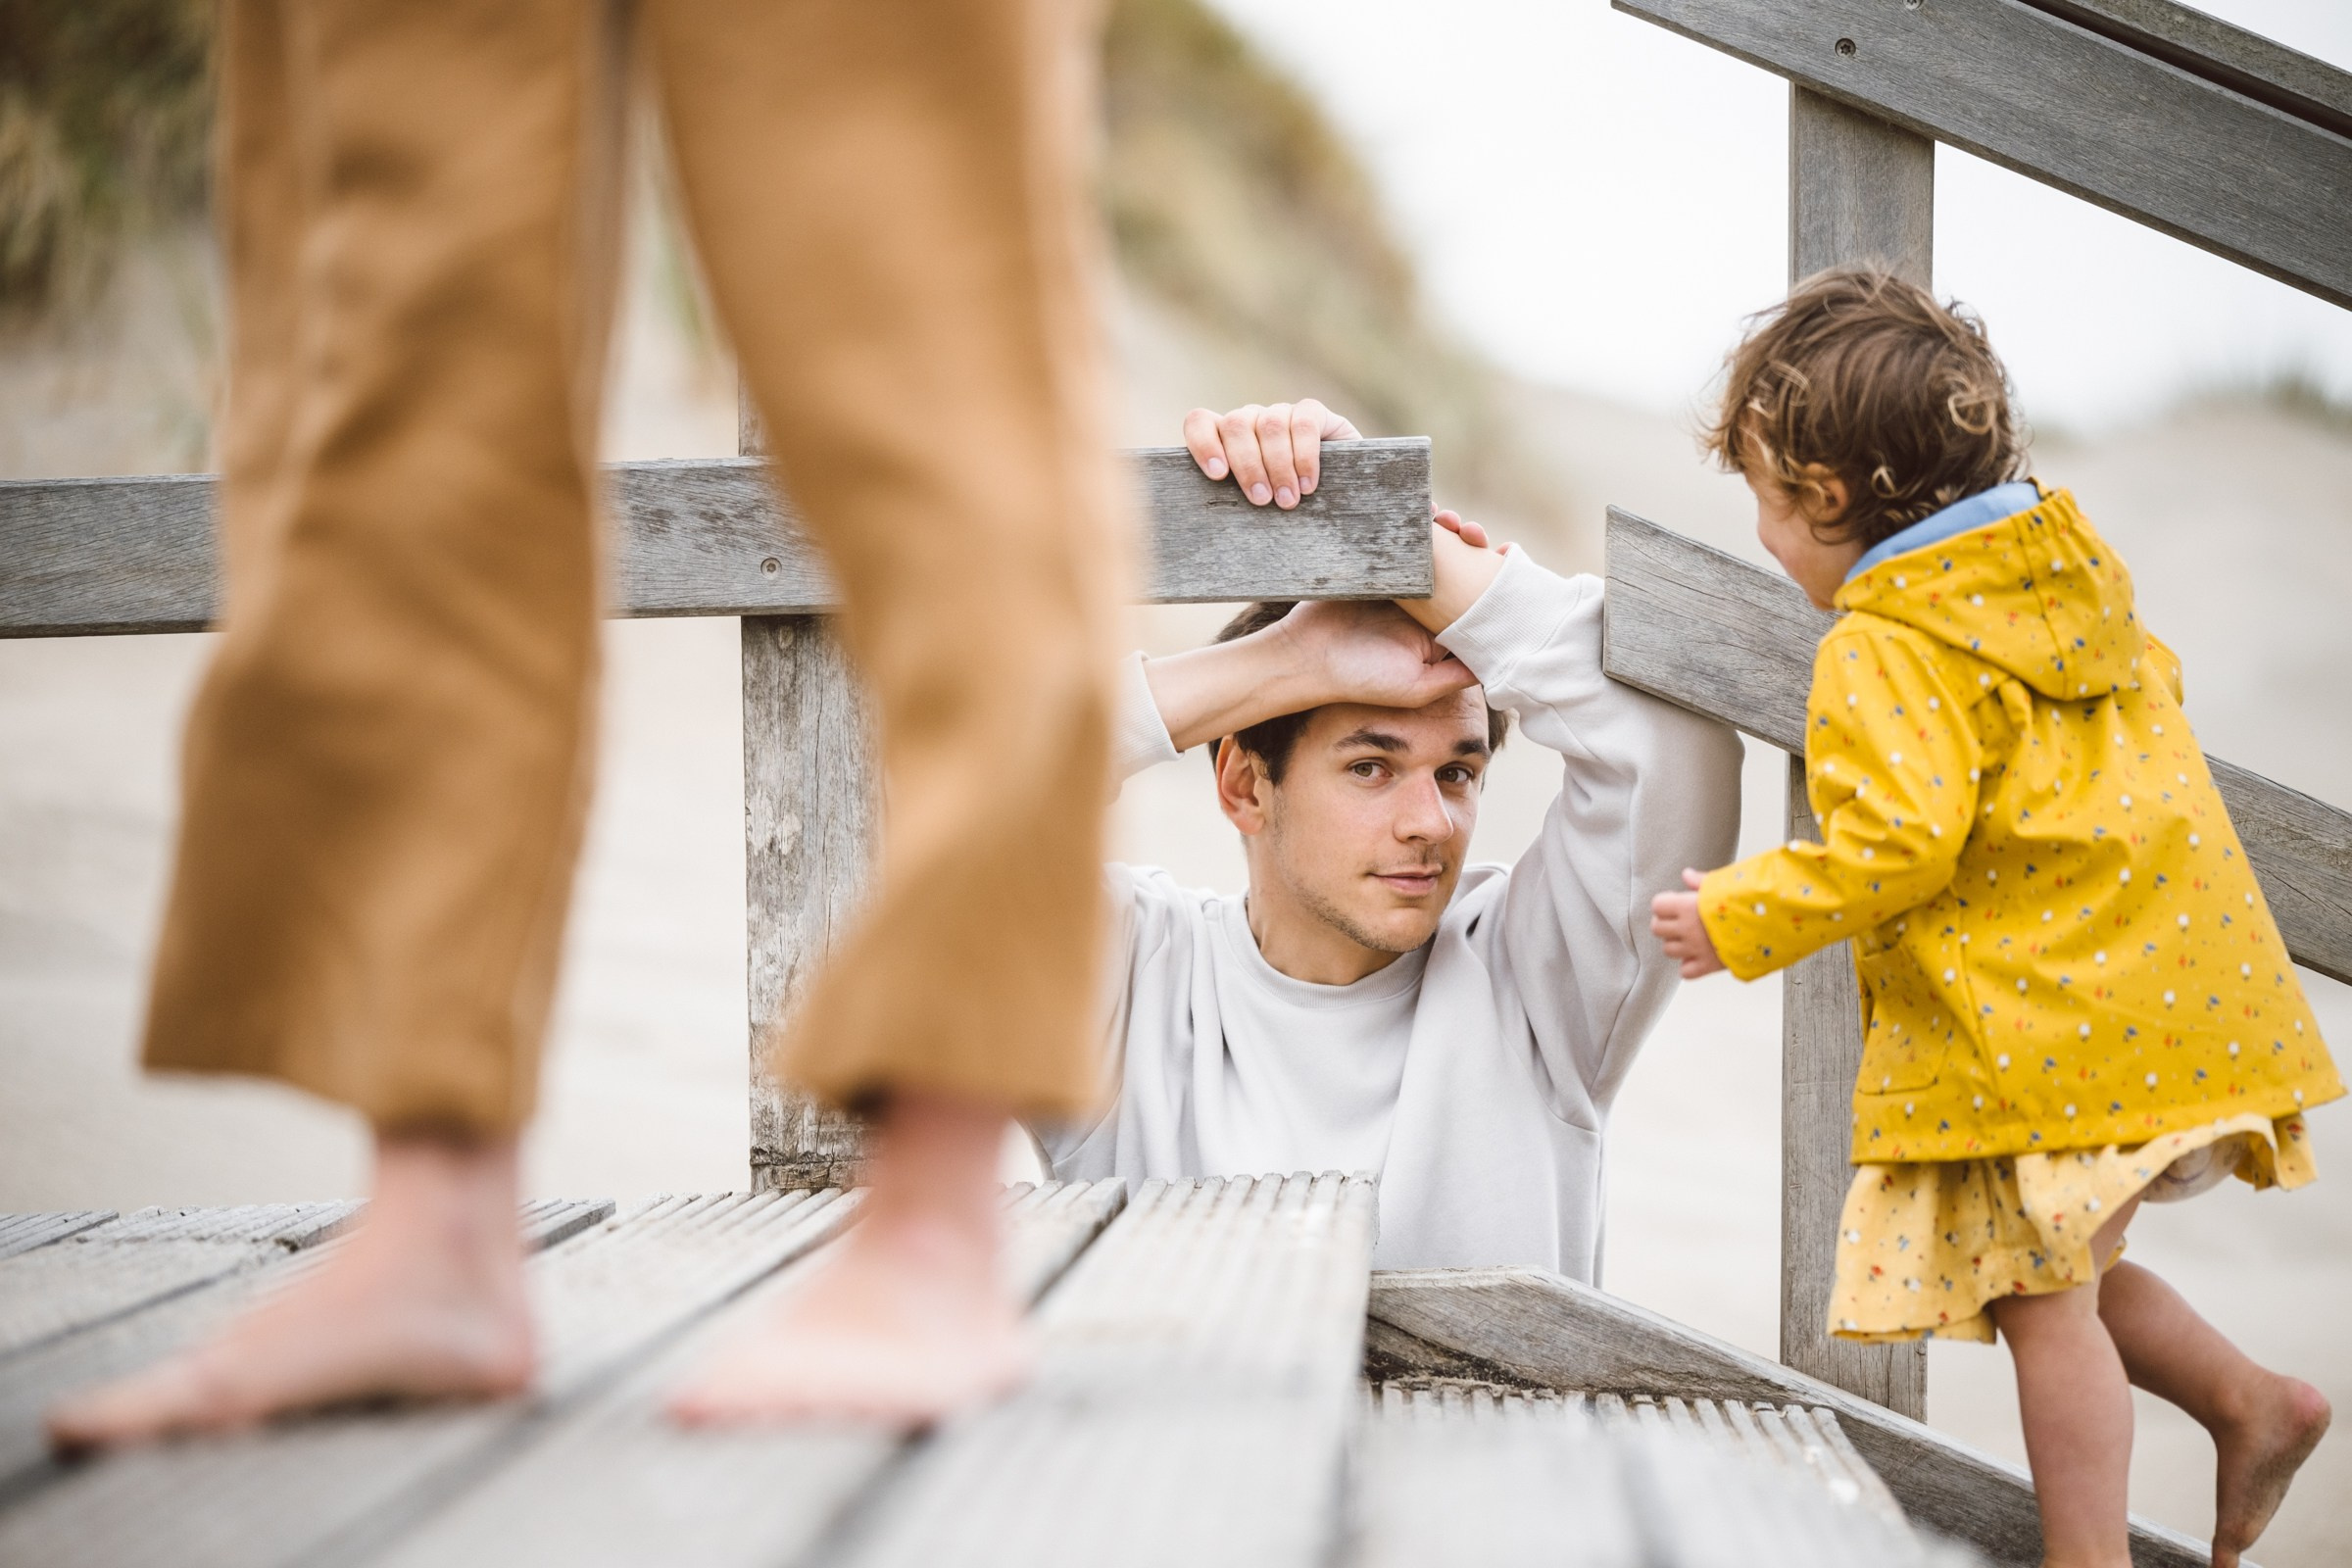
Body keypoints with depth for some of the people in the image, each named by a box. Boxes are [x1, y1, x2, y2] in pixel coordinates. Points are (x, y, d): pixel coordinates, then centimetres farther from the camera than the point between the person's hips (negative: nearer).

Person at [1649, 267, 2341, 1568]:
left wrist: (1740, 920, -13)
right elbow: (2151, 689, 24)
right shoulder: (2072, 568, 10)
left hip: (2058, 1027, -9)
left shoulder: (1882, 656, -17)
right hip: (2165, 990, 9)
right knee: (2053, 1271, 20)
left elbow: (1900, 845, -24)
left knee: (2042, 1296, -1)